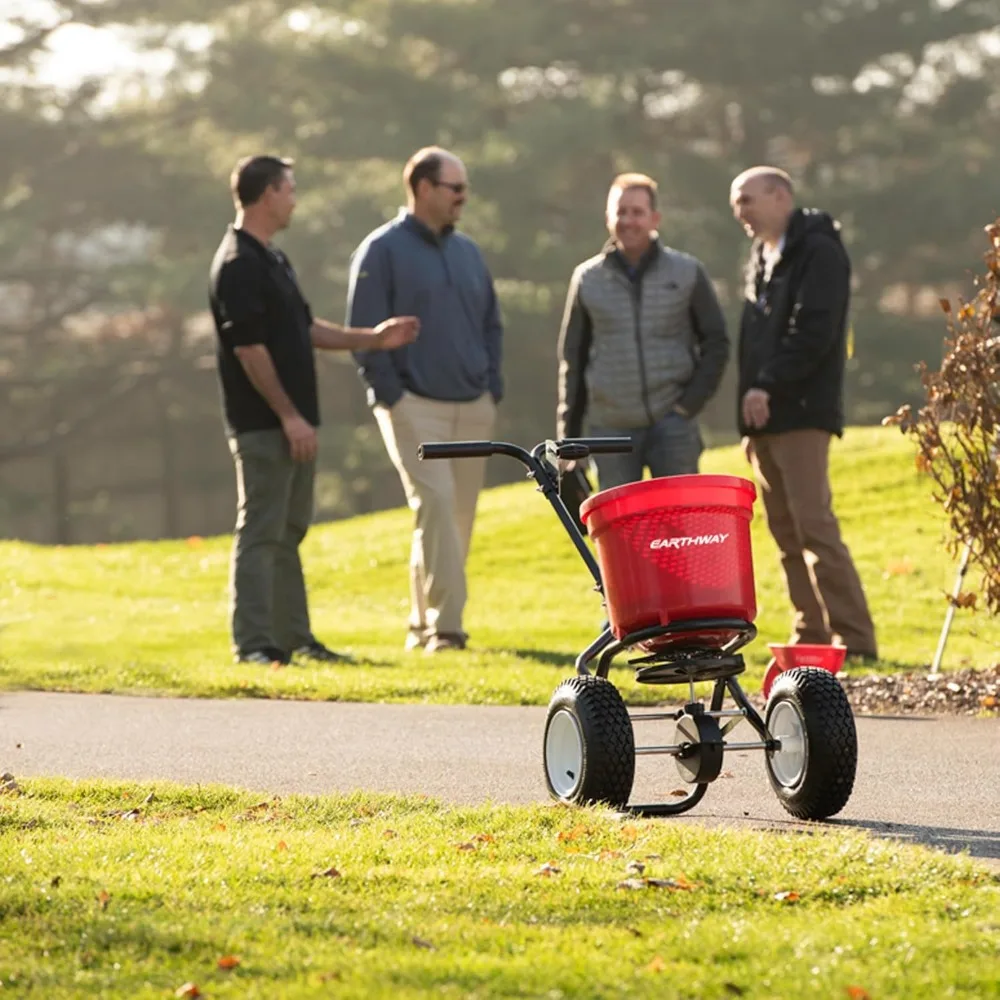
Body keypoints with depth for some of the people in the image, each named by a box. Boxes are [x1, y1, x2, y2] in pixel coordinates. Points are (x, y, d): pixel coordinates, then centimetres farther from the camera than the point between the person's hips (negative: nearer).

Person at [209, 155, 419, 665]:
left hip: (290, 422, 10)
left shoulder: (272, 259, 17)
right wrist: (289, 416, -20)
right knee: (260, 533, -8)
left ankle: (293, 638, 18)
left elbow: (306, 329, 23)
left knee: (287, 532, 13)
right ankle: (254, 644, -6)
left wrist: (373, 338, 18)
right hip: (263, 425, -10)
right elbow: (249, 348, -20)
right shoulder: (239, 264, -15)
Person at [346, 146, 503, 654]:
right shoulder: (383, 250, -4)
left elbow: (490, 323, 23)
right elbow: (365, 331, -7)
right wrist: (389, 394, -13)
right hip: (414, 404, -6)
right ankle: (444, 625, -18)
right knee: (436, 504, -17)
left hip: (472, 407, 6)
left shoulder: (466, 251, 16)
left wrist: (493, 386, 12)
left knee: (459, 515, 7)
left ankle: (424, 624, 17)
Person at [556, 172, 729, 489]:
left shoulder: (687, 273, 2)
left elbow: (716, 343, 6)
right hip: (612, 428, 1)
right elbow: (572, 359, 10)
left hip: (671, 424, -1)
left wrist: (691, 402, -6)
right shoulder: (588, 279, 6)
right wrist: (567, 437, 8)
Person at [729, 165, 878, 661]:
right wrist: (751, 398, 10)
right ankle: (812, 635, 10)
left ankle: (854, 639, -15)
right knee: (787, 532, 7)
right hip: (765, 418, 9)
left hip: (802, 414, -9)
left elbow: (814, 332, -17)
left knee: (814, 526, -14)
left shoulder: (819, 252, -7)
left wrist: (768, 387, -20)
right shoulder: (763, 258, 21)